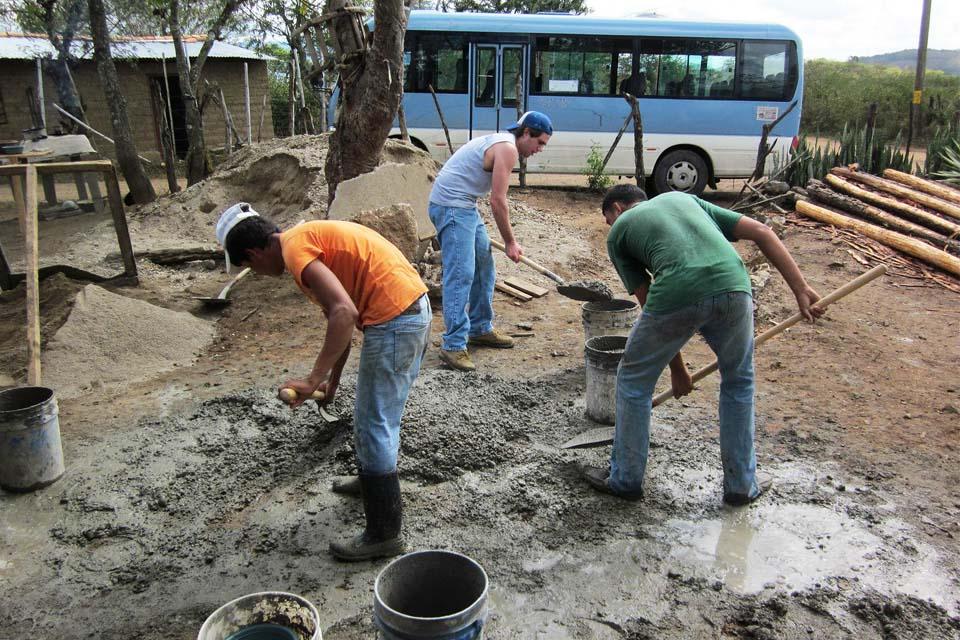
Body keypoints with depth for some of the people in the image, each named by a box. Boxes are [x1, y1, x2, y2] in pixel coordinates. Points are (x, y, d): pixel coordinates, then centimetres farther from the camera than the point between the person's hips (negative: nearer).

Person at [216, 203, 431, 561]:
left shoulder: (295, 249, -11)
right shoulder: (312, 237, 19)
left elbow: (344, 314, -25)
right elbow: (341, 313, 26)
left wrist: (314, 379, -21)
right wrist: (332, 380, 33)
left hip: (393, 321, -10)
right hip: (416, 308, 10)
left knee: (373, 427, 0)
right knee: (379, 414, 27)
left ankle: (384, 534, 11)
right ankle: (376, 480, 49)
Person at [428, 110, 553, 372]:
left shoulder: (500, 142, 18)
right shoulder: (508, 148, -13)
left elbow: (495, 199, 20)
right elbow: (498, 201, -17)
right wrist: (510, 242, -9)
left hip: (464, 207, 11)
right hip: (451, 205, -11)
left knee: (484, 268, 17)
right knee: (460, 274, -14)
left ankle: (480, 329, 26)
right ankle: (453, 345, -13)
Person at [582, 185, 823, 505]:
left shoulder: (618, 232, 25)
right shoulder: (682, 198, 35)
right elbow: (762, 232, 24)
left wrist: (677, 369, 28)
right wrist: (800, 289, 20)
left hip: (675, 295, -3)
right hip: (733, 287, 4)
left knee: (634, 382, 21)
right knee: (738, 382, 28)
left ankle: (625, 479, 34)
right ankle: (741, 484, 36)